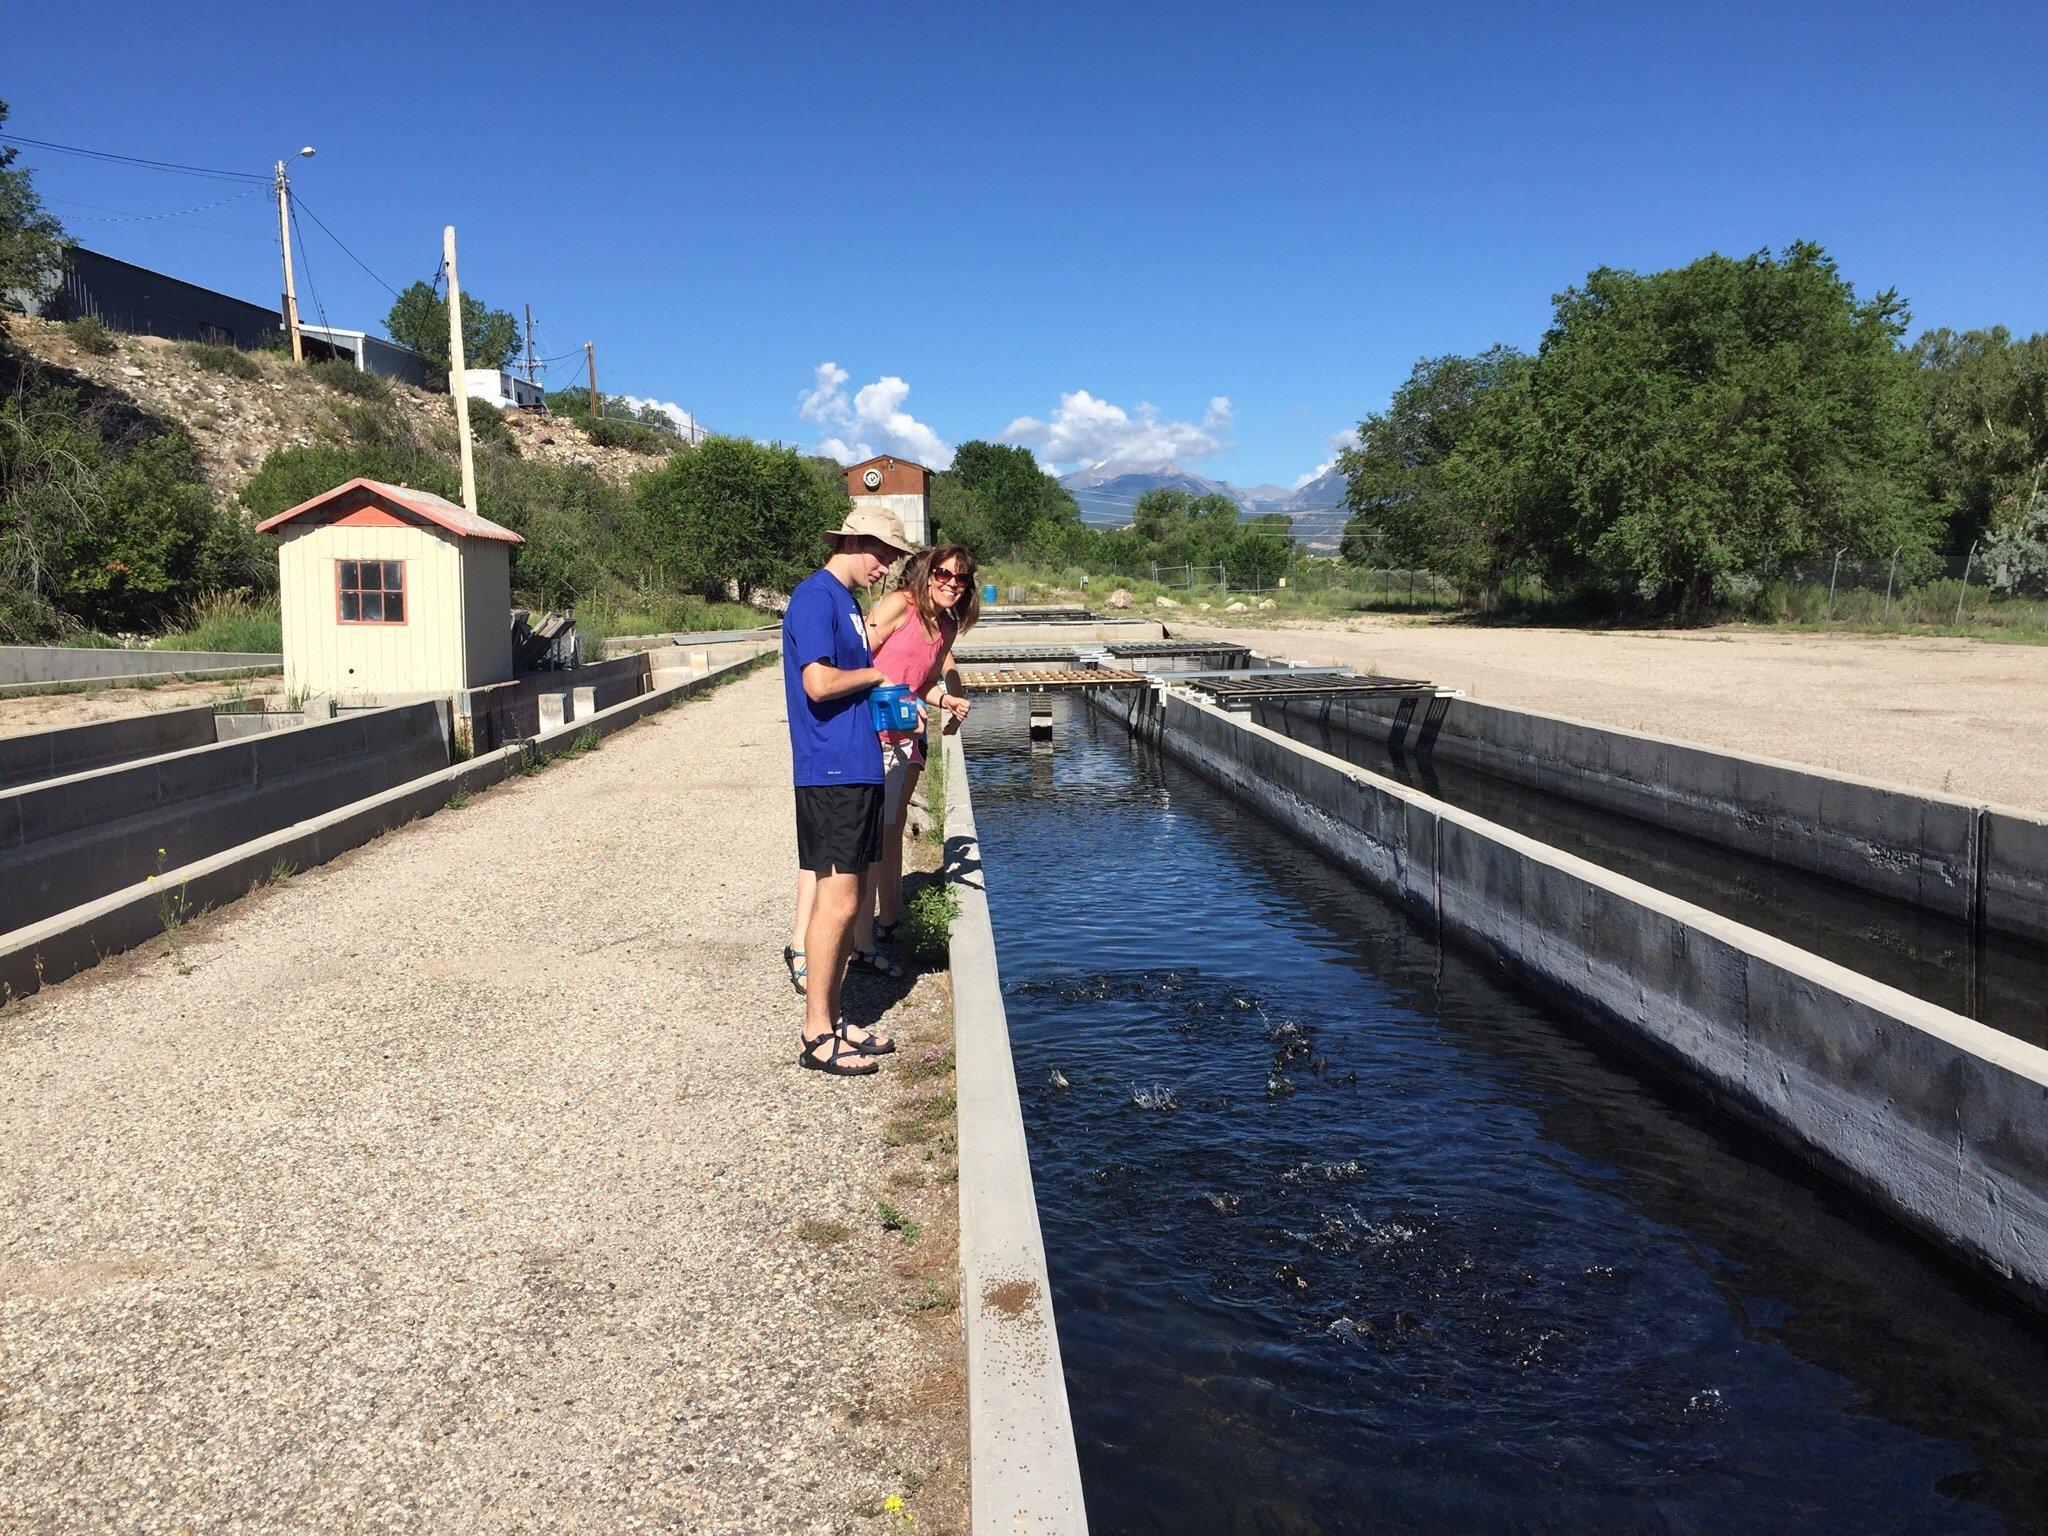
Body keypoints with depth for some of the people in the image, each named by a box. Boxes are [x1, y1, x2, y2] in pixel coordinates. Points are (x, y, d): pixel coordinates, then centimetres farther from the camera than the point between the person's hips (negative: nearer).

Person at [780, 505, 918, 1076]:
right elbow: (819, 683, -23)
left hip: (859, 768, 10)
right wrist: (877, 674, -7)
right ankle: (816, 1035, 2)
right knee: (837, 900, -7)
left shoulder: (847, 601, 19)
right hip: (830, 772, -10)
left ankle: (832, 1019, 20)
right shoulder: (815, 597, -11)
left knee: (845, 900, 12)